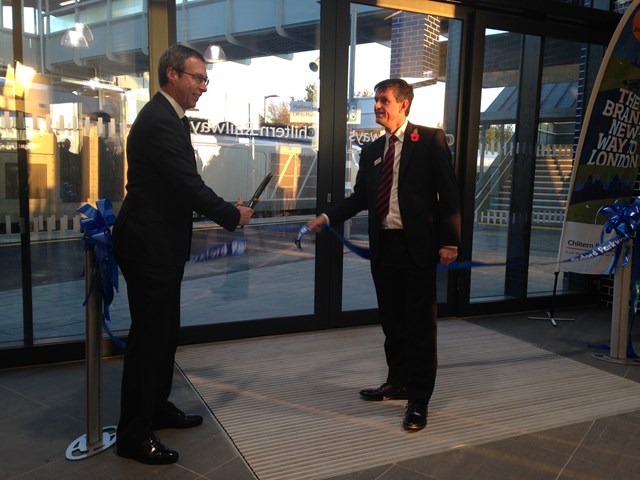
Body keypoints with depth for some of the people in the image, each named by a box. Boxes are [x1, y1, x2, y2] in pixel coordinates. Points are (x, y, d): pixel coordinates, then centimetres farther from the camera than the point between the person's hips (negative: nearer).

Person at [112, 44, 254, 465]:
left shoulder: (165, 117, 15)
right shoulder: (161, 122, -18)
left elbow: (185, 185, 17)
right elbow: (189, 185, -22)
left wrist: (225, 209, 9)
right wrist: (233, 215, -10)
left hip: (158, 243, 11)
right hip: (150, 245, -11)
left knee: (163, 331, 18)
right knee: (150, 334, -2)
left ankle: (156, 407, 34)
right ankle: (134, 434, 11)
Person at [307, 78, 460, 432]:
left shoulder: (430, 140, -4)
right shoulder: (371, 151, 13)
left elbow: (448, 192, -7)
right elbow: (359, 197, 14)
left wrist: (449, 241, -13)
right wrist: (326, 217, 2)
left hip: (417, 247, -6)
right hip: (383, 247, 6)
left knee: (420, 325, 2)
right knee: (391, 322, 16)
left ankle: (418, 400, 14)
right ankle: (398, 383, 33)